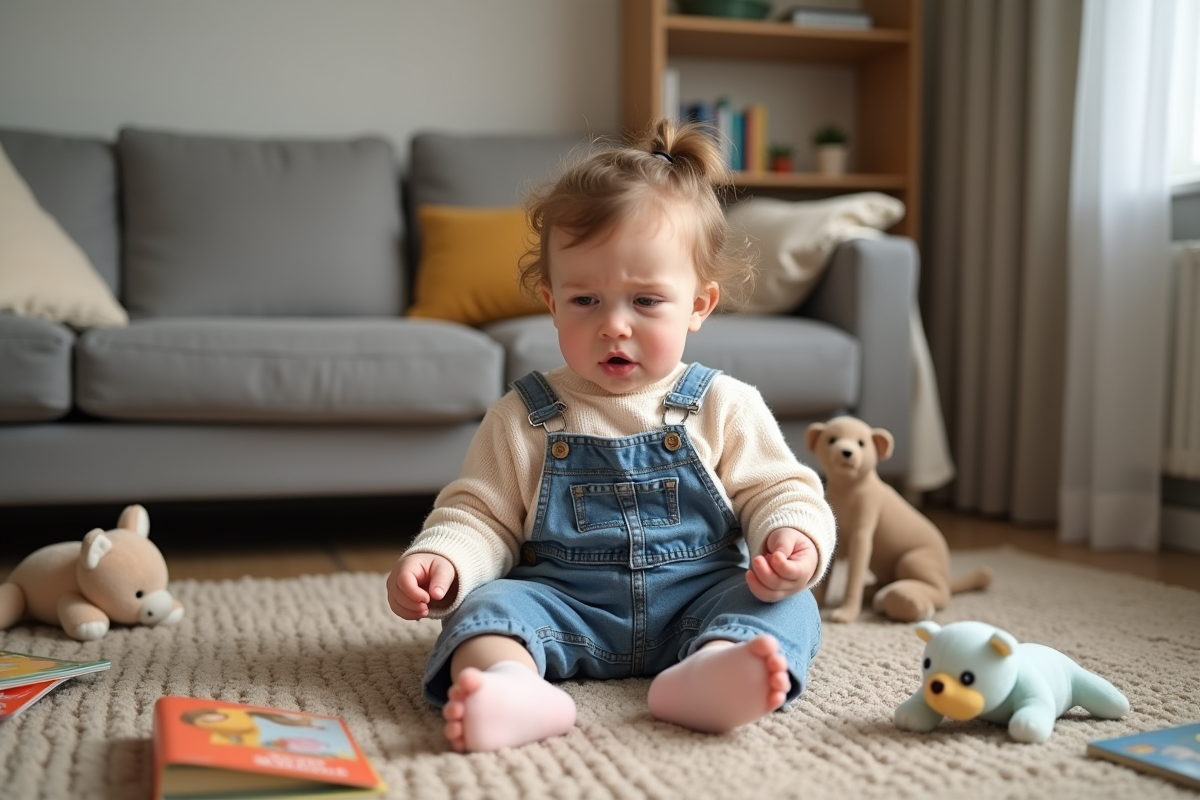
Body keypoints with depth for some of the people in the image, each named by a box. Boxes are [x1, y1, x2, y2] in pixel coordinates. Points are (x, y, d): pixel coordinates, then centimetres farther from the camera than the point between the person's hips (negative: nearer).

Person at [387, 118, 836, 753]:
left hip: (696, 605, 1)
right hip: (564, 608, 0)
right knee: (489, 604, -26)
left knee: (785, 605, -24)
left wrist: (793, 537, -19)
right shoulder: (521, 419, 6)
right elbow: (479, 515, 7)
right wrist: (440, 558, -16)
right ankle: (512, 685, -55)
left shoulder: (725, 407, 5)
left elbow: (779, 491, 5)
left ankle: (707, 672, -52)